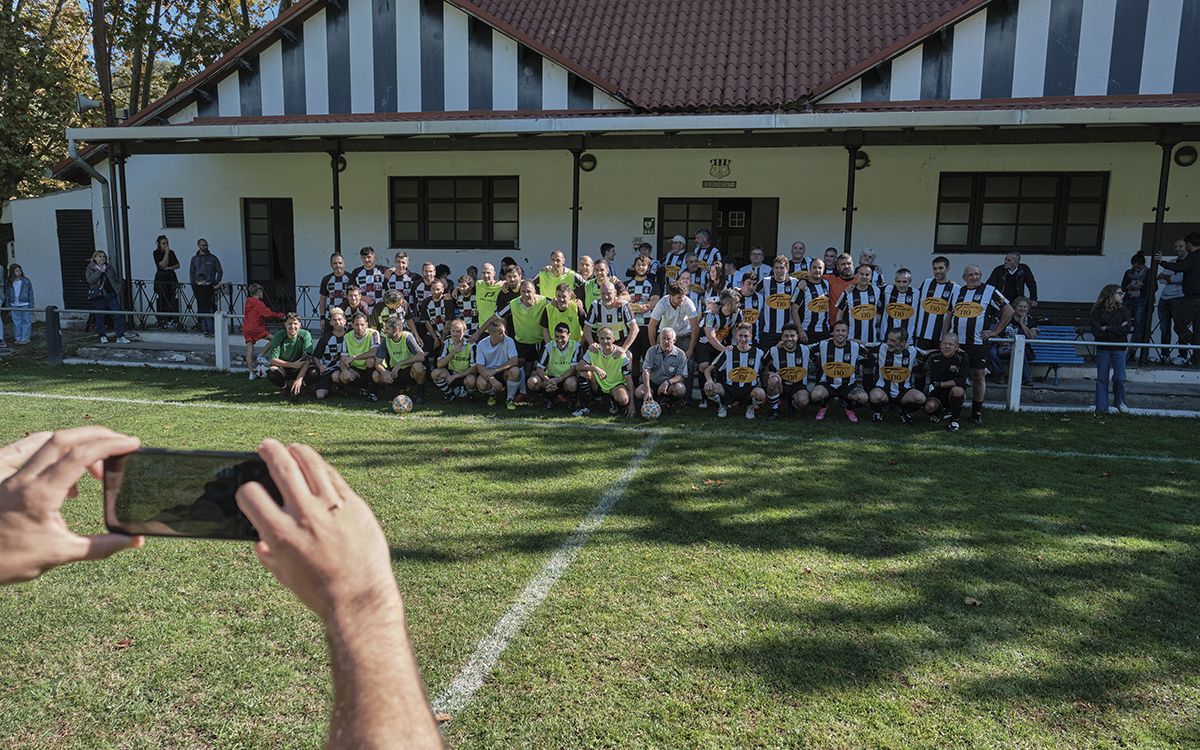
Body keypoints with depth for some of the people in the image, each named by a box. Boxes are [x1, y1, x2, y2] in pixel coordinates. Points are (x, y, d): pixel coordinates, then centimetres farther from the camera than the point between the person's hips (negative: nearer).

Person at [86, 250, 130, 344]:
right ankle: (102, 336, 18)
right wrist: (100, 271, -16)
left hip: (111, 294, 2)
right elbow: (90, 280, -13)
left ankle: (120, 336, -3)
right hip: (98, 297, -2)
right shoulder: (90, 269, 4)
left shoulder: (110, 267, 13)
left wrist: (119, 287, 3)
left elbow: (118, 278, 16)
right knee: (100, 317, 4)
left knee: (118, 315, -6)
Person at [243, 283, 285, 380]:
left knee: (249, 351, 3)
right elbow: (269, 314, -14)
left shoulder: (247, 302, 17)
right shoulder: (258, 303, -8)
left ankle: (251, 373, 1)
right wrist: (282, 316, -5)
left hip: (246, 330, 8)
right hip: (256, 328, -8)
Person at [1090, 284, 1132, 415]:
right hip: (1103, 348, -1)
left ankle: (1119, 402, 19)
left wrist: (1108, 329, -14)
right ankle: (1102, 407, 8)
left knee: (1119, 377, -4)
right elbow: (1096, 331, -12)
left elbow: (1128, 329, -10)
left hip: (1119, 348, 1)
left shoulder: (1123, 311, 4)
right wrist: (1118, 329, -12)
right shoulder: (1098, 312, -2)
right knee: (1102, 378, 2)